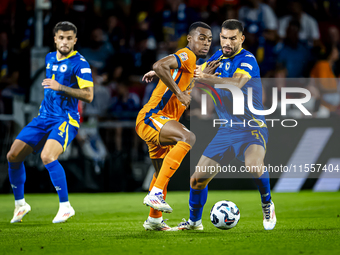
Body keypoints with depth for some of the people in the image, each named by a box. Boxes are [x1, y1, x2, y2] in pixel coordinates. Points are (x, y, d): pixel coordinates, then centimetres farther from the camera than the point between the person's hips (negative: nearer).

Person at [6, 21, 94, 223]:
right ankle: (20, 204, 18)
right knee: (13, 156, 0)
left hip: (66, 119, -7)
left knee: (47, 157, -31)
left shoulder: (79, 63, -10)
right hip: (44, 117, 7)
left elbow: (88, 95, -18)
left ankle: (65, 206, -19)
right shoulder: (49, 58, 13)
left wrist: (60, 87, -25)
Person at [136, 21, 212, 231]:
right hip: (151, 118, -10)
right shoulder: (187, 55, -12)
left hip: (159, 122, 10)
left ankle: (154, 219, 42)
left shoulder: (192, 64, 19)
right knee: (188, 137, -34)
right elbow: (159, 66, -29)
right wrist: (179, 93, -28)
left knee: (163, 173, 23)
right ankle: (156, 194, -37)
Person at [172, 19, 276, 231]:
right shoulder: (218, 57, 8)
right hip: (227, 130, 6)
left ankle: (267, 205, -7)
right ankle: (194, 221, 29)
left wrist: (206, 78, -27)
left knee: (253, 165, -36)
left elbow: (236, 84, -32)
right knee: (197, 179, 4)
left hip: (252, 128, -6)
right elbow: (197, 72, 27)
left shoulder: (247, 59, -13)